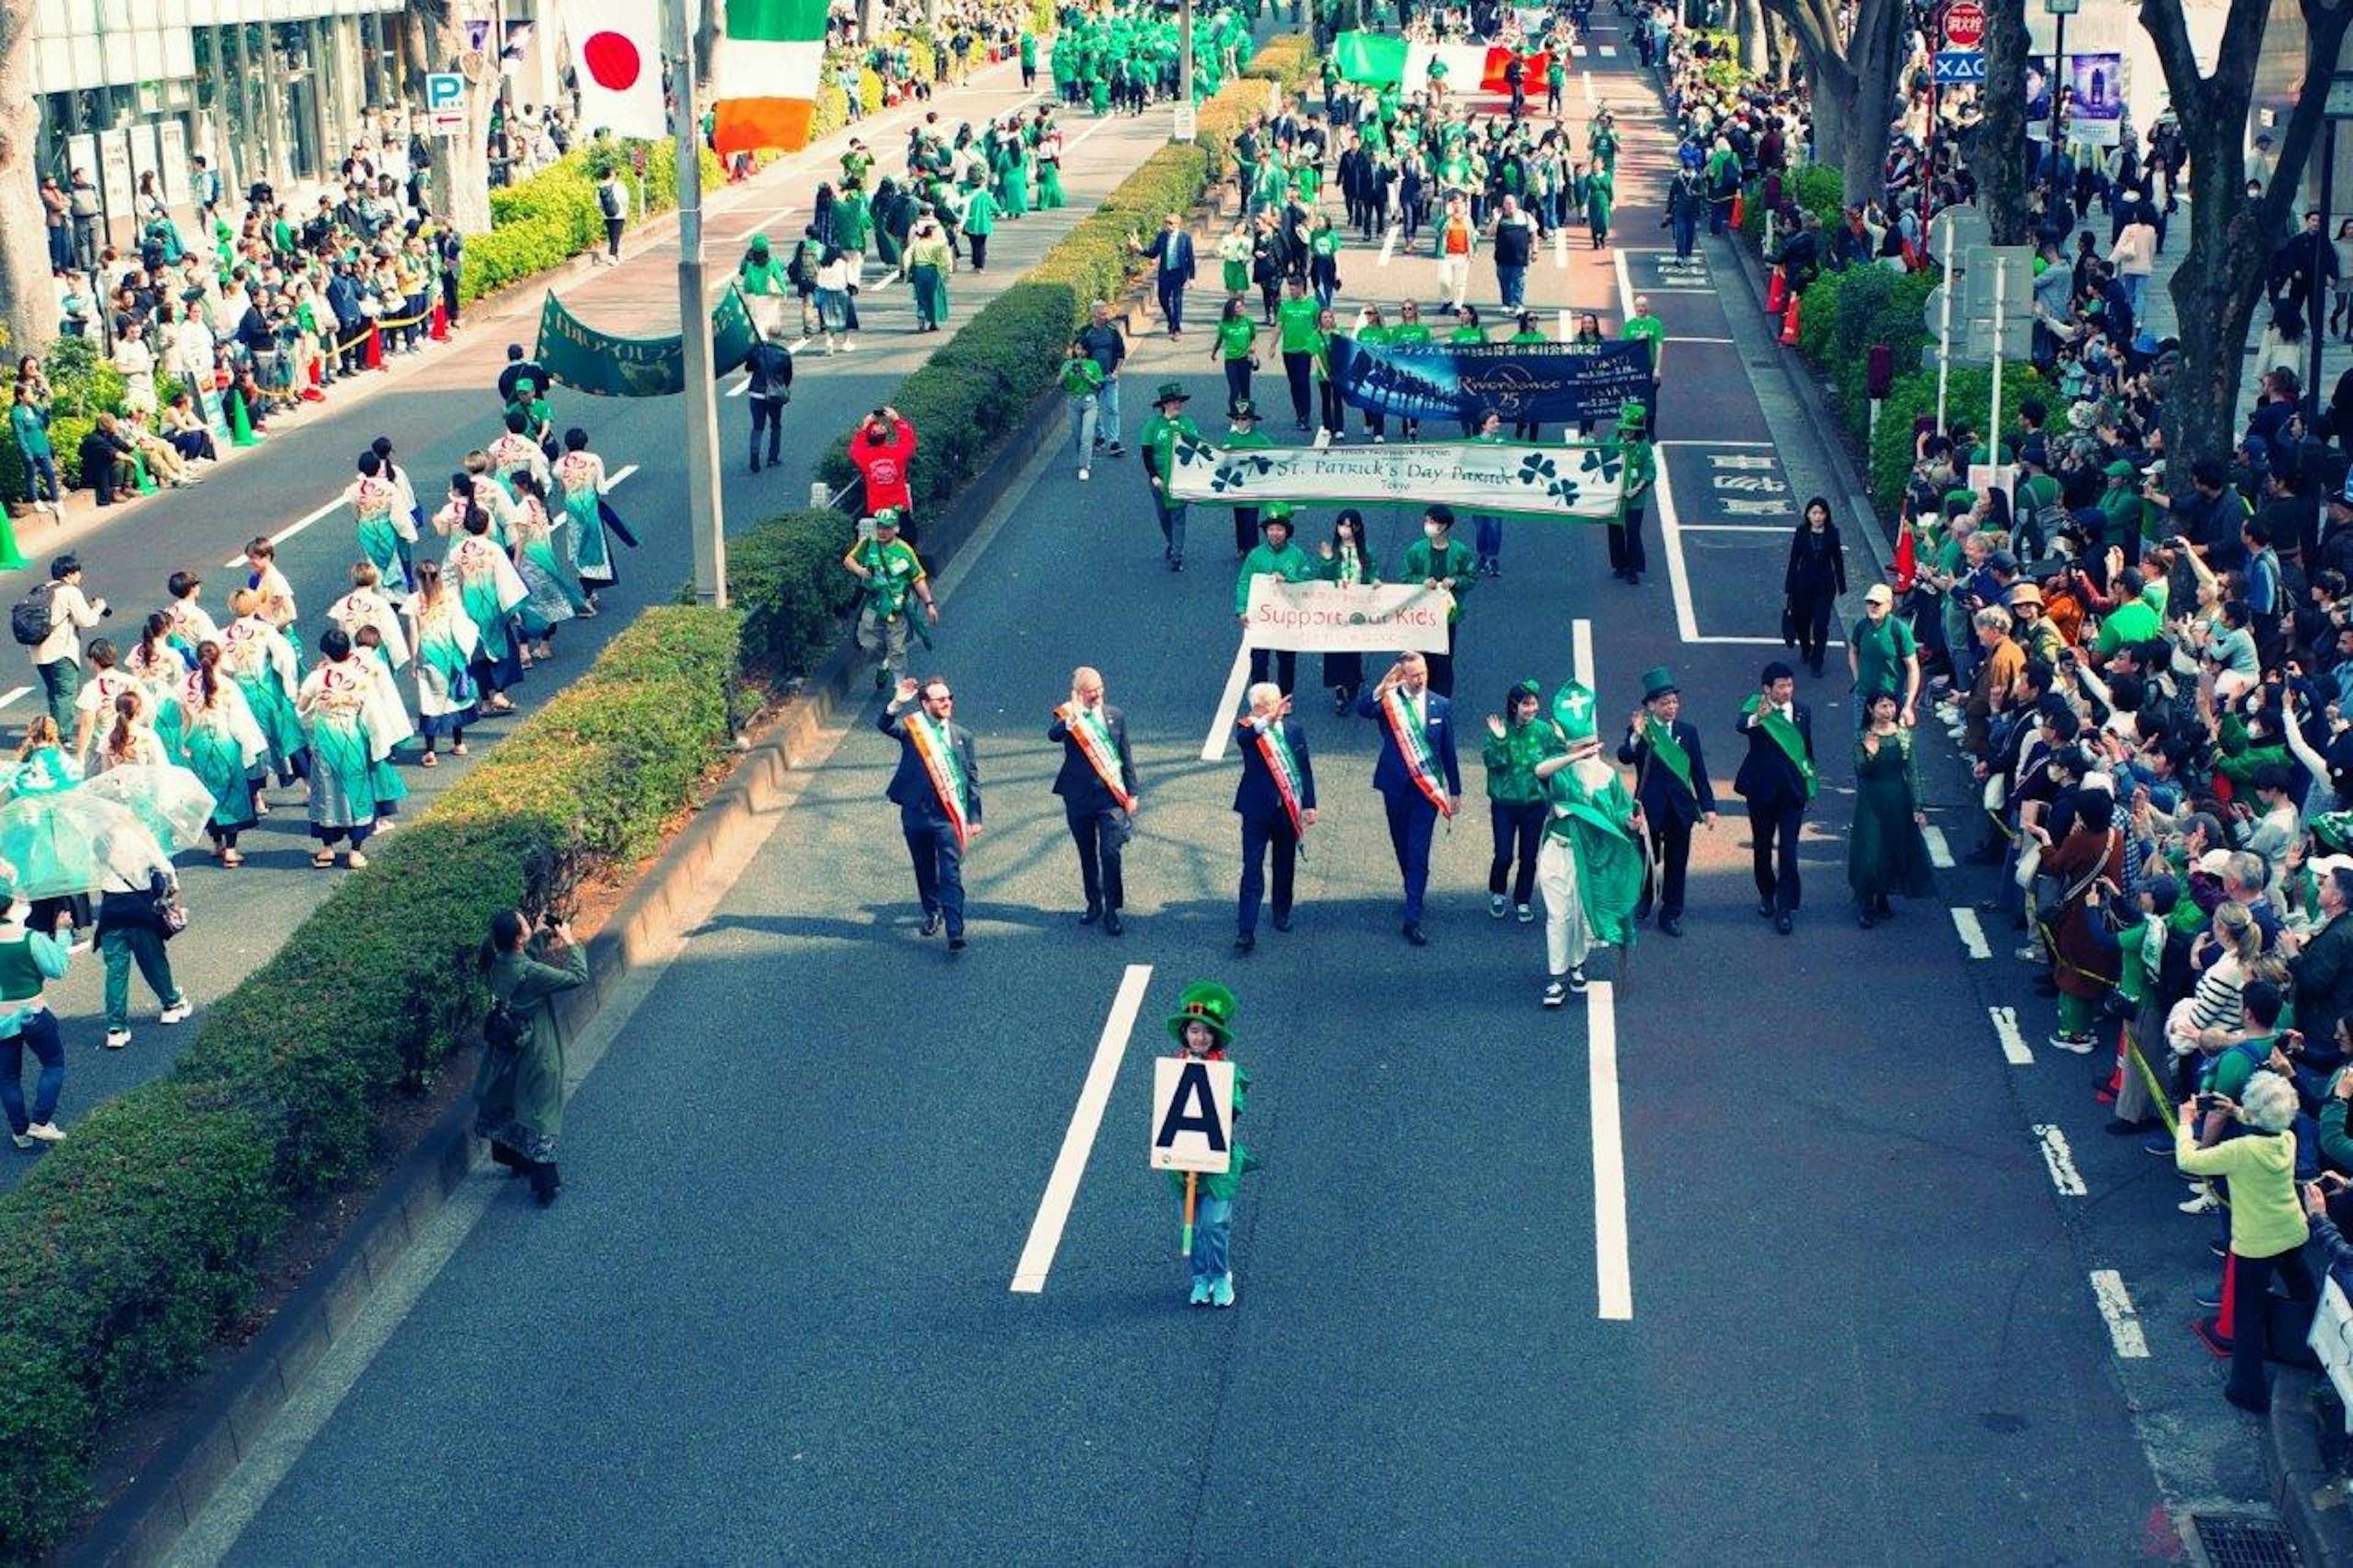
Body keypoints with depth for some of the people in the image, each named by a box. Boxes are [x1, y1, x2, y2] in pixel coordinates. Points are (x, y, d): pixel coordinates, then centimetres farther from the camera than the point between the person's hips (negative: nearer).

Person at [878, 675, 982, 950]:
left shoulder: (962, 736, 8)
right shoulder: (913, 728, 3)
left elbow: (973, 779, 9)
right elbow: (883, 725, -16)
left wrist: (974, 818, 5)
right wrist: (897, 704, -33)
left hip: (949, 815, -1)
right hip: (917, 813, 1)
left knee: (951, 874, -10)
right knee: (925, 871, 16)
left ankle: (955, 933, -17)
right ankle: (932, 912, 38)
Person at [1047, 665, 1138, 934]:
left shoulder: (1116, 717, 7)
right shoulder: (1067, 717, -1)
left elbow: (1126, 757, 11)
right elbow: (1053, 735, -23)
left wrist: (1131, 793, 7)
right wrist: (1068, 720, -43)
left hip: (1111, 794, 0)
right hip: (1079, 797, 1)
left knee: (1111, 854, -9)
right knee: (1087, 855, 12)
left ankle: (1112, 911, -5)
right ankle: (1094, 904, 27)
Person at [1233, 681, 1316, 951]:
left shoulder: (1293, 729, 5)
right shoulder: (1249, 729, -7)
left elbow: (1305, 768, 10)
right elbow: (1245, 736, -33)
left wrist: (1309, 805, 7)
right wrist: (1269, 719, -51)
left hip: (1288, 808, 4)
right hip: (1258, 810, -4)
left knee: (1285, 866, 17)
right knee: (1252, 870, -7)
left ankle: (1282, 914, 38)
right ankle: (1246, 931, -9)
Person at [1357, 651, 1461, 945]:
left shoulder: (1441, 706, 4)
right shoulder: (1389, 702, -3)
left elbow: (1448, 751, 10)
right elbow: (1362, 710, -25)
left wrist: (1455, 790, 12)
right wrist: (1382, 690, -40)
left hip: (1428, 787, -1)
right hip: (1396, 786, 1)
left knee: (1419, 853, -7)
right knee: (1403, 848, 15)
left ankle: (1413, 919, -9)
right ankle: (1414, 895, 36)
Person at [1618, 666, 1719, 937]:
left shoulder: (1688, 732, 4)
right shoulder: (1639, 730, -6)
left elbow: (1699, 773, 6)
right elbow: (1624, 757, -23)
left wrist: (1708, 808, 3)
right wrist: (1636, 736, -40)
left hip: (1680, 809, 3)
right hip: (1650, 809, -3)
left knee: (1677, 864, 8)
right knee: (1646, 861, 9)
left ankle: (1671, 915, 20)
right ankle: (1642, 905, 32)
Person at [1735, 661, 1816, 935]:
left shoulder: (1803, 711, 1)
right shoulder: (1755, 709, -11)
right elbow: (1741, 726, -35)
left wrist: (1809, 783, 18)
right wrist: (1757, 718, -58)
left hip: (1792, 789, 1)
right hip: (1762, 789, -1)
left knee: (1788, 850, -6)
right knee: (1762, 846, 15)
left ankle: (1785, 909, -3)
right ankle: (1767, 895, 35)